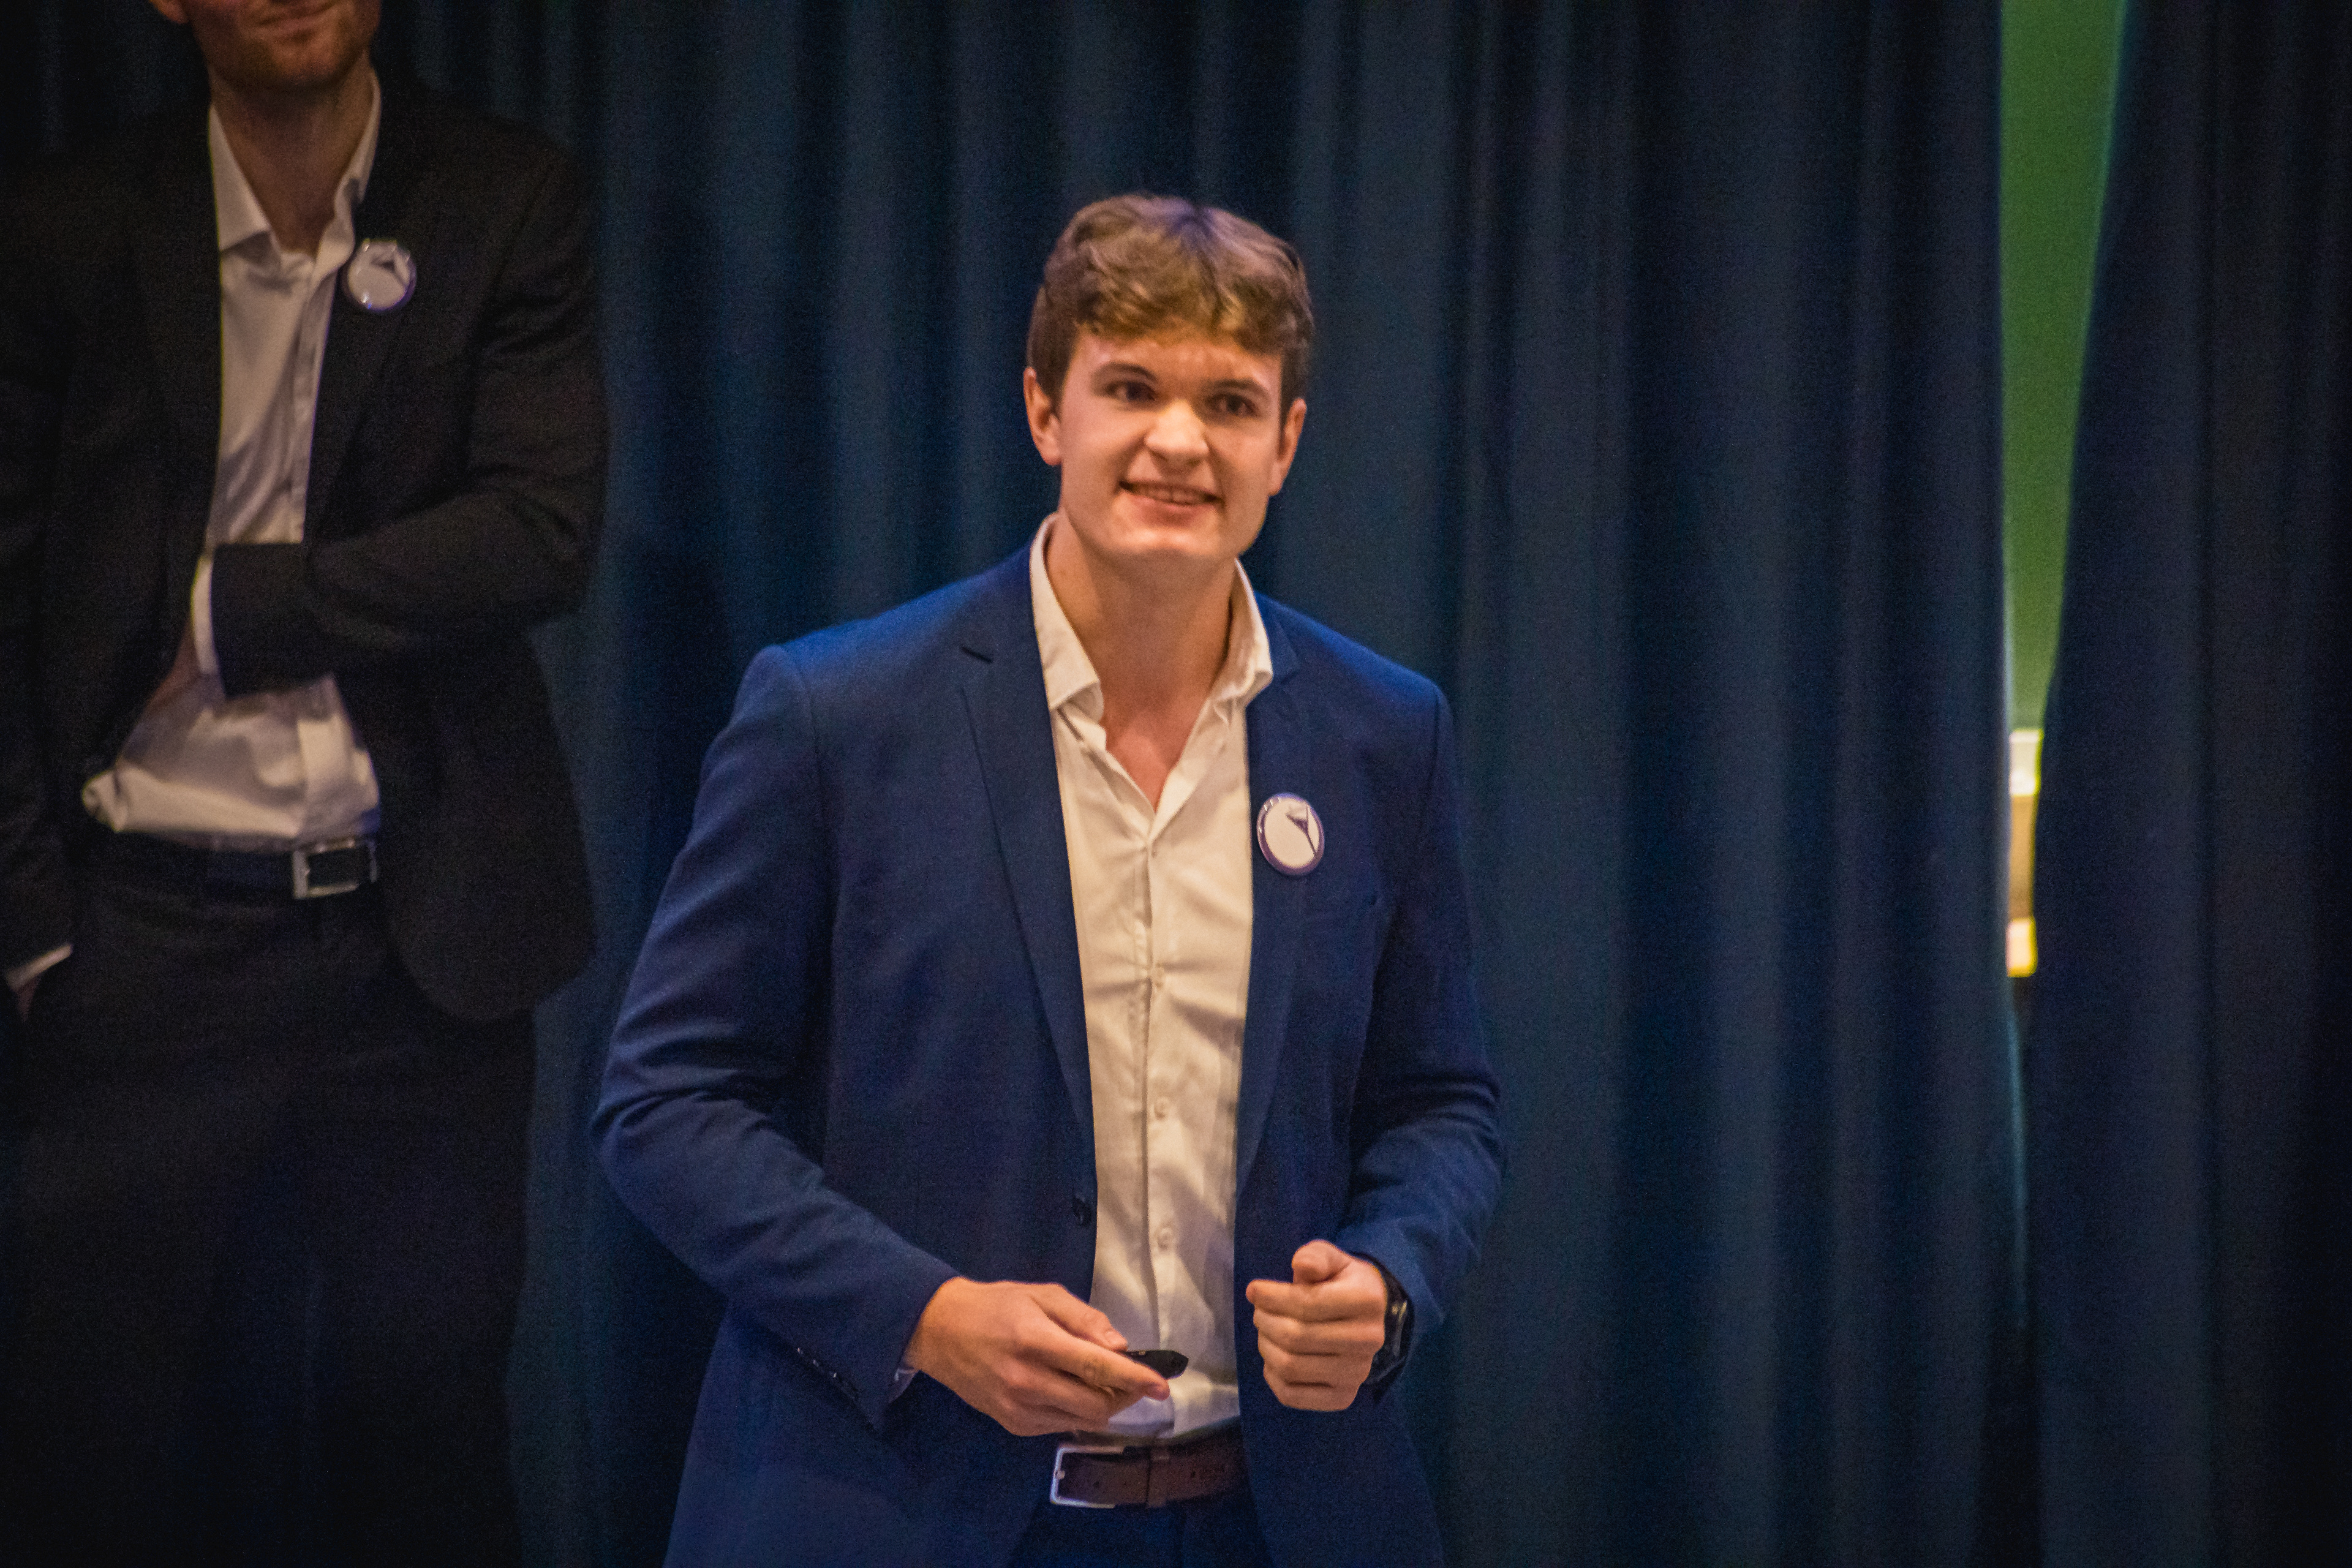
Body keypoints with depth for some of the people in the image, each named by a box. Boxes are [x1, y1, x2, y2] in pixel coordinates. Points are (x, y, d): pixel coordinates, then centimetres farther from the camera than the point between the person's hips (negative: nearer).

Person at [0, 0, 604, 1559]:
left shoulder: (511, 205, 0)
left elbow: (546, 536, -10)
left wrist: (224, 608, -9)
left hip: (425, 934, 0)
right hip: (151, 936, 0)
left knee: (428, 1431, 10)